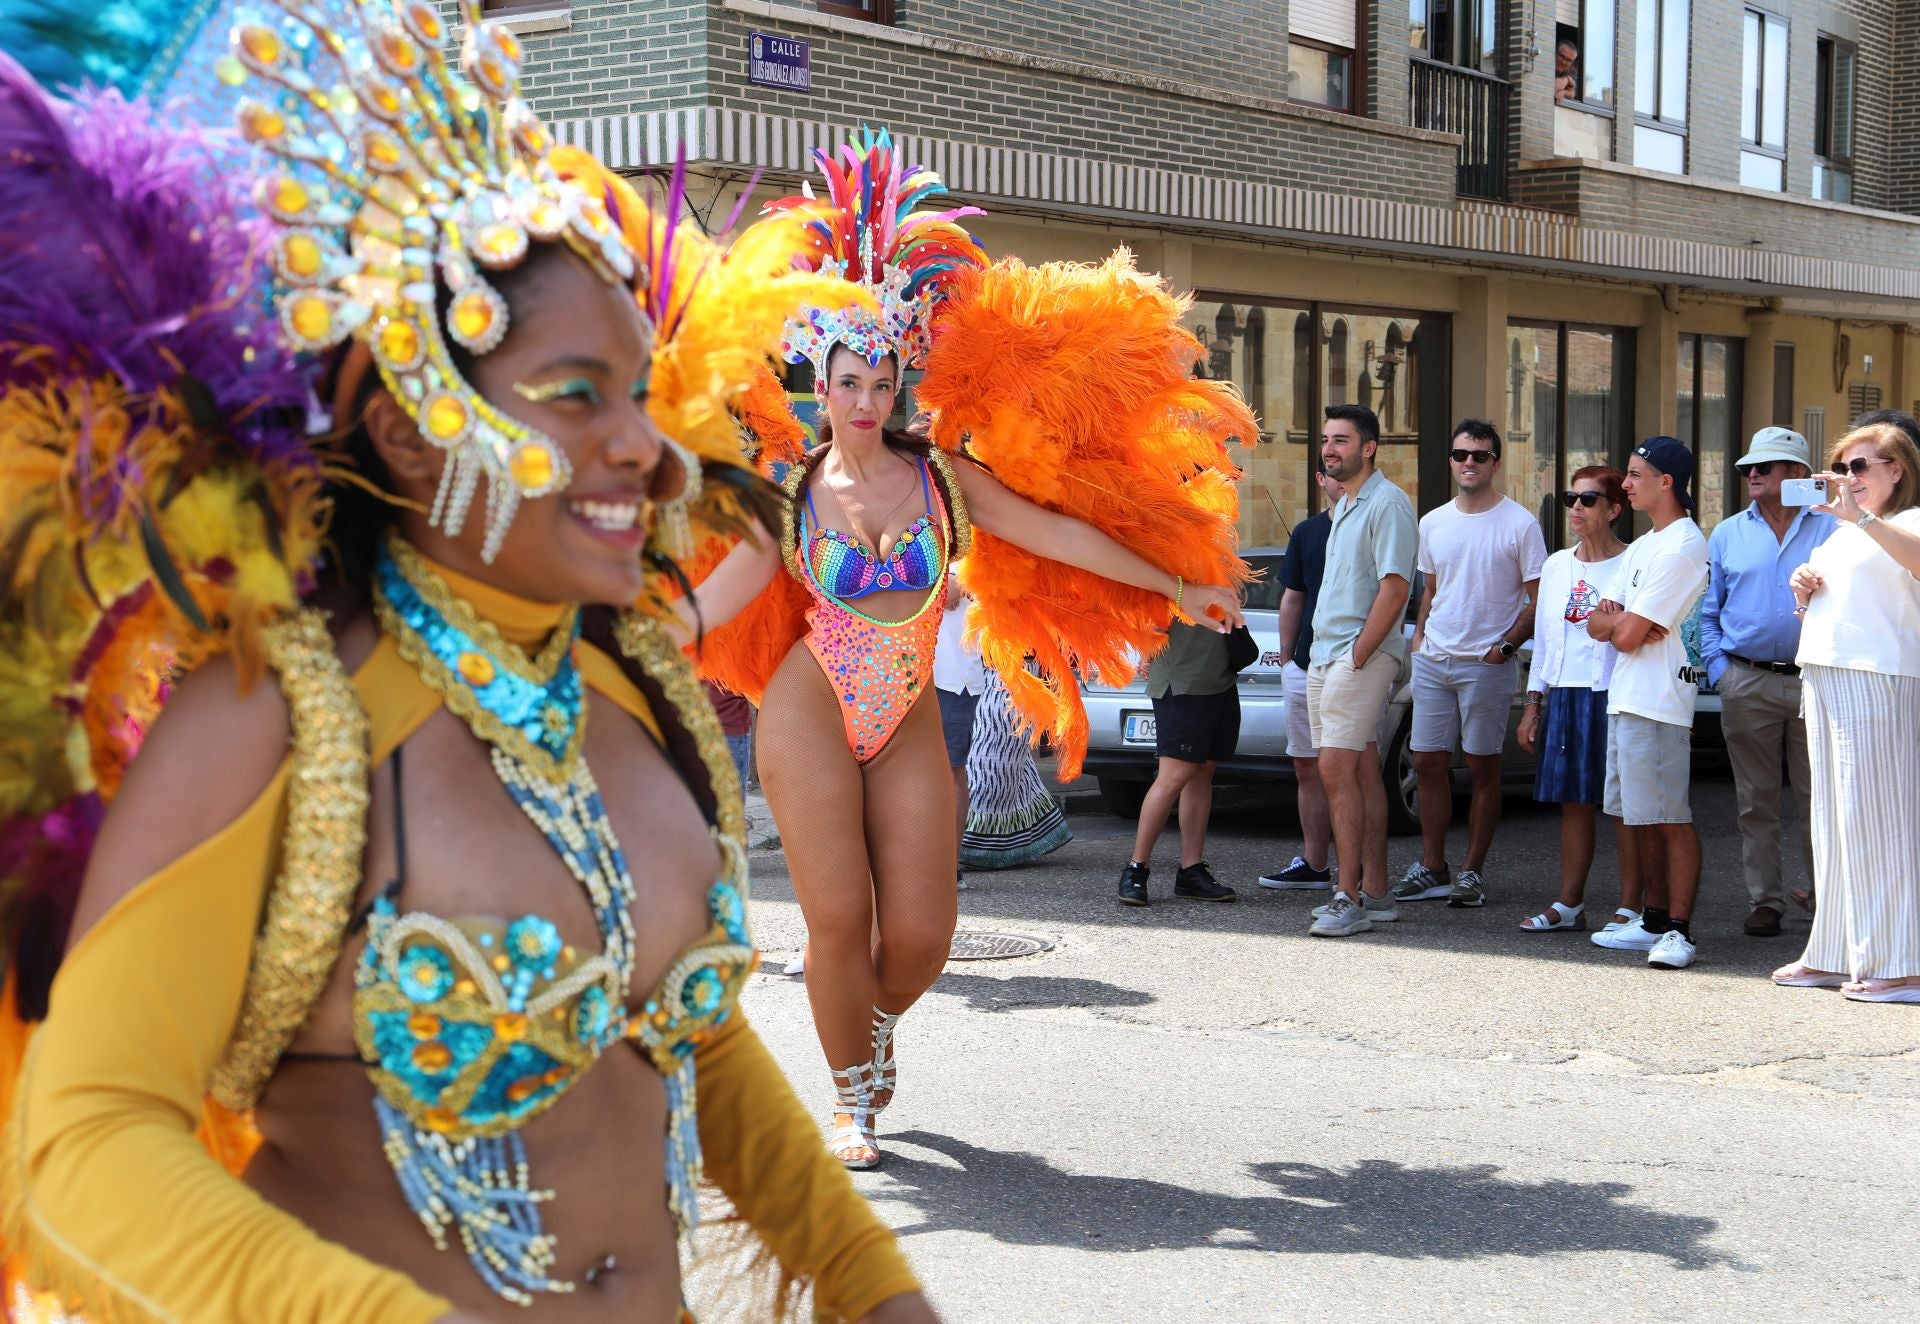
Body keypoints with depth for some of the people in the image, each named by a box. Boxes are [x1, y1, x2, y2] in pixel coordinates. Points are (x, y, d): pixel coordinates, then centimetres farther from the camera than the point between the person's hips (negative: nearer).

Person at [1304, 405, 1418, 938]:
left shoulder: (1387, 503, -11)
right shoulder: (1343, 506, 19)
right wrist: (1327, 657, 14)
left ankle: (1350, 898, -14)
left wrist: (1357, 656, -20)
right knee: (1361, 772, 10)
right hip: (1326, 655, 9)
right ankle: (1374, 892, 14)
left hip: (1362, 657, -9)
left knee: (1337, 769, -14)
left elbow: (1394, 587, -18)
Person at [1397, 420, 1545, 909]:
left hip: (1487, 664, -5)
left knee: (1482, 768, 2)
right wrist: (1419, 638, 10)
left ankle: (1472, 871, 9)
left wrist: (1506, 645, -14)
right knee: (1427, 762, 5)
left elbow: (1539, 598, -4)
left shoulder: (1519, 524, -5)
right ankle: (1432, 867, 14)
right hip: (1433, 662, 5)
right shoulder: (1433, 523, 12)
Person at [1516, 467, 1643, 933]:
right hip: (1564, 696, 6)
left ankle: (1630, 906, 5)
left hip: (1614, 696, -6)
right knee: (1573, 802, 9)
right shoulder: (1556, 566, 15)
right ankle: (1570, 904, 15)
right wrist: (1533, 705, 16)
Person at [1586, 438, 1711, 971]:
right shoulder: (1641, 547, 20)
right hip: (1625, 696, 10)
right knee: (1642, 818, 13)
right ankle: (1655, 920, 19)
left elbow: (1627, 636, -16)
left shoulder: (1682, 548, -12)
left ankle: (1679, 930, -8)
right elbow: (1598, 625, 14)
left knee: (1670, 819, -9)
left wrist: (1617, 621, 6)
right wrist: (1622, 622, -7)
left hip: (1658, 701, -10)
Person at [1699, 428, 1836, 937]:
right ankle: (1765, 900, 12)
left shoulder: (1831, 529, 5)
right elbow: (1706, 612, 14)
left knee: (1818, 797, 1)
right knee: (1756, 798, 5)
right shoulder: (1727, 535, 12)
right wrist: (1719, 669, 2)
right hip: (1747, 683, 2)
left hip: (1815, 680, -2)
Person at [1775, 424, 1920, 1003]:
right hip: (1823, 675, 8)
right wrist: (1804, 592, 11)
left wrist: (1860, 516, -31)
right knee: (1833, 820, 9)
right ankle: (1835, 953, 14)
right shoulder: (1840, 533, 23)